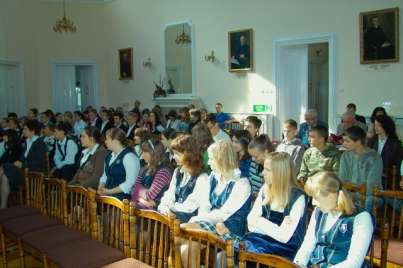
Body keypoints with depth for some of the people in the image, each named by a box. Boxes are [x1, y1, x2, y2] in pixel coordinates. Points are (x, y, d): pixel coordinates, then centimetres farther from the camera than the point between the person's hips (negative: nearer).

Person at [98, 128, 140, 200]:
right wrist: (101, 188, 5)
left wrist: (110, 191, -15)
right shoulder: (109, 156, 16)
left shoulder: (129, 156, -11)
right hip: (107, 196, 7)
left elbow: (131, 182, -17)